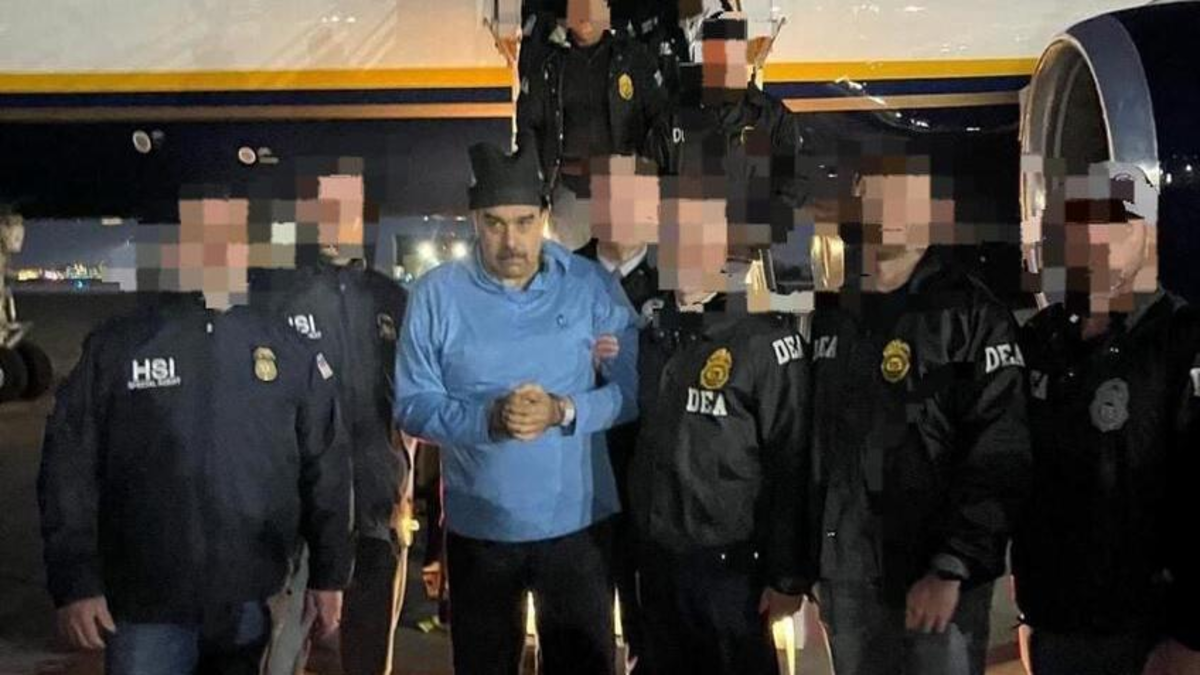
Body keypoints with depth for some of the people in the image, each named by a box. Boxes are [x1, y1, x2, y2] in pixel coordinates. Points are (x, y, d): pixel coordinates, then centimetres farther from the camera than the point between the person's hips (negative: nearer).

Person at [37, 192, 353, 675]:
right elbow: (70, 471, -2)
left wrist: (328, 575, 5)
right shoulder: (115, 348, -2)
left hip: (256, 605, 2)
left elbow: (325, 468, 6)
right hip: (147, 608, -1)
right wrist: (75, 583, -6)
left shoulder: (290, 350, 2)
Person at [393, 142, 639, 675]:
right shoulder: (435, 294, -6)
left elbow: (634, 387, -7)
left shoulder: (592, 285, -5)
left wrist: (563, 410, -24)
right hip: (478, 526, 1)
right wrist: (490, 418, -24)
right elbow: (413, 407, -8)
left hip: (579, 520, 0)